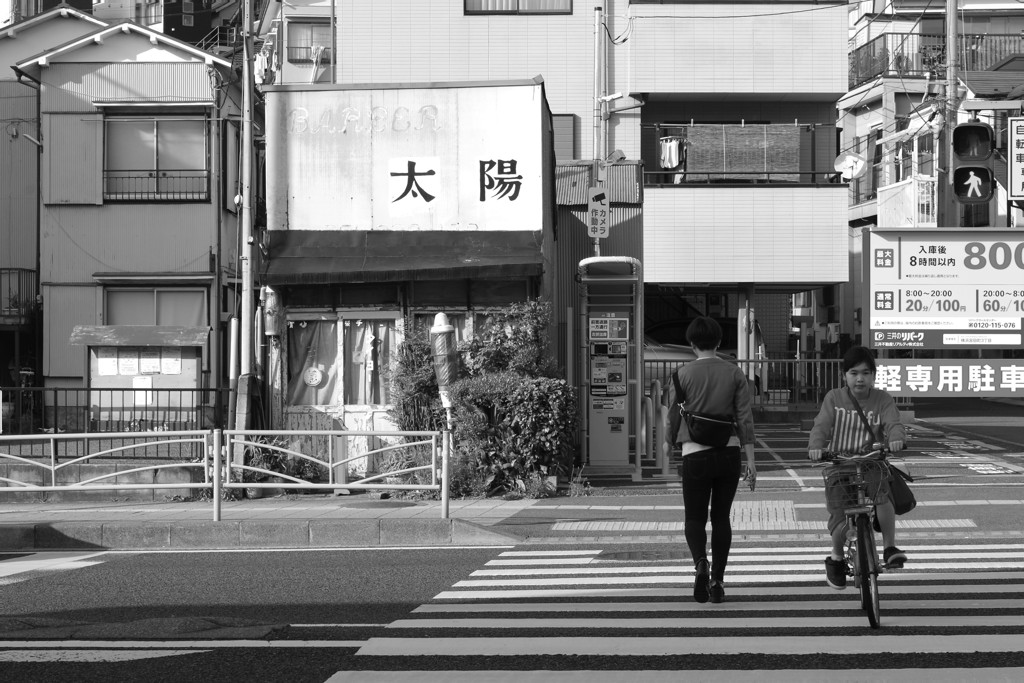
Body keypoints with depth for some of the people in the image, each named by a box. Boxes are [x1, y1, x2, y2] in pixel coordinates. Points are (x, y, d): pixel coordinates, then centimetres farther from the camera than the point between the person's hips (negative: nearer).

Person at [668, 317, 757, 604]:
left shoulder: (683, 374, -2)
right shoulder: (735, 373, 3)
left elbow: (674, 418, 3)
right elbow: (745, 418, 0)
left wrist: (670, 448, 22)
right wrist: (751, 460, 1)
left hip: (695, 453, -2)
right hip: (729, 452, 2)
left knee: (694, 517, 7)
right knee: (721, 517, 11)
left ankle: (700, 563, -20)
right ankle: (717, 581, 10)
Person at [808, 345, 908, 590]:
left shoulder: (882, 400, 0)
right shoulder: (834, 399, 1)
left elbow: (893, 423, -15)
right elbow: (821, 426, -10)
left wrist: (896, 439, -39)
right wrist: (816, 446, -31)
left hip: (871, 463, 0)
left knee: (883, 492, -33)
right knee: (840, 519, -11)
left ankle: (889, 548, -21)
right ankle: (836, 558, 22)